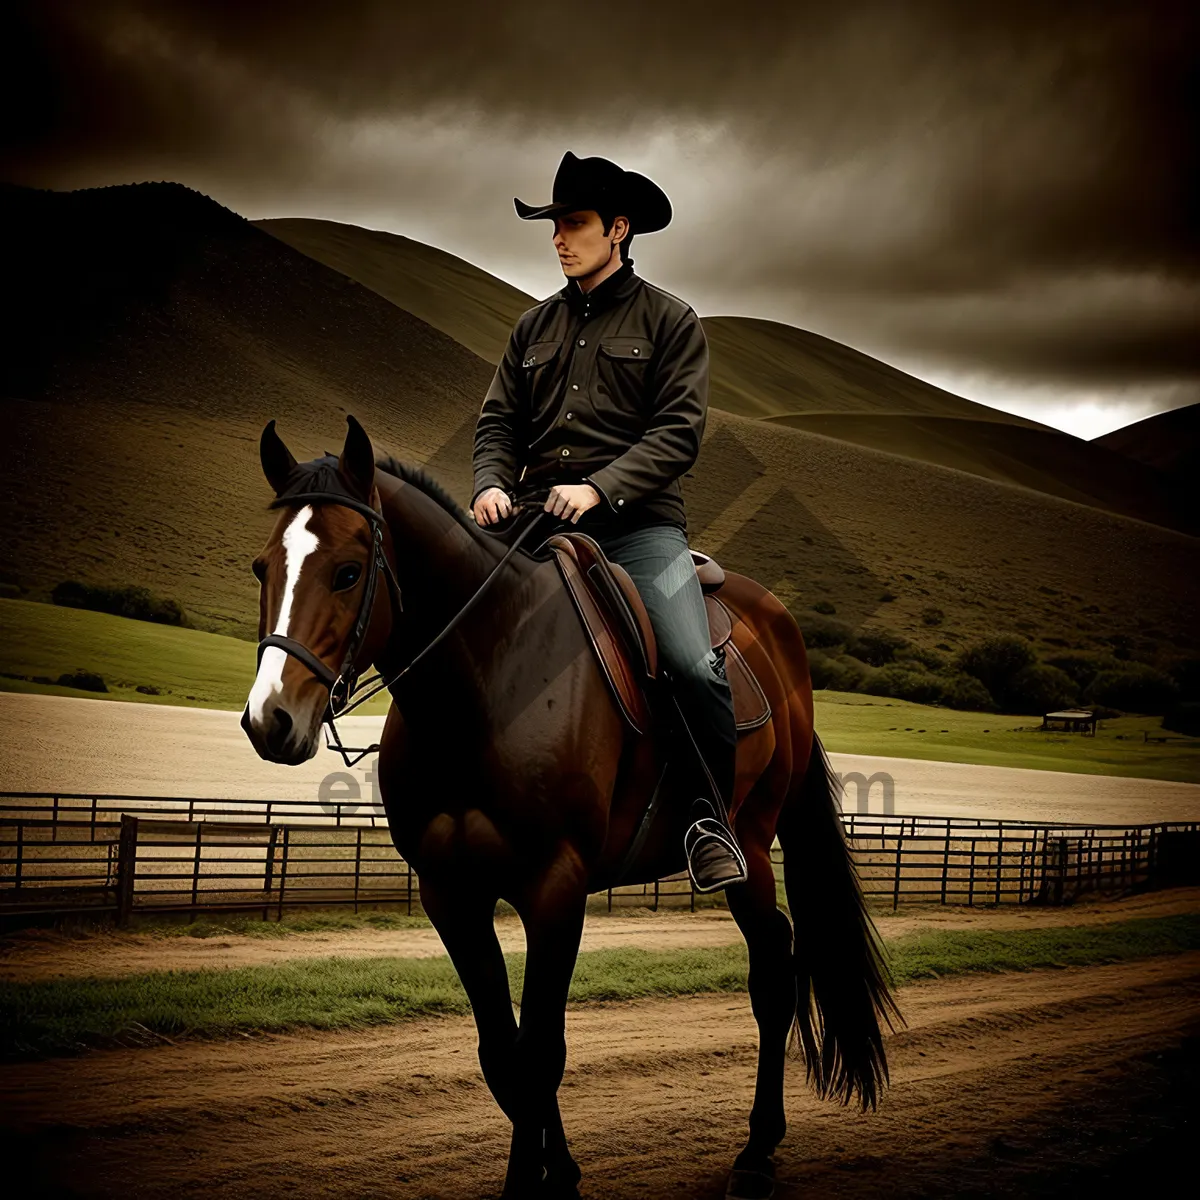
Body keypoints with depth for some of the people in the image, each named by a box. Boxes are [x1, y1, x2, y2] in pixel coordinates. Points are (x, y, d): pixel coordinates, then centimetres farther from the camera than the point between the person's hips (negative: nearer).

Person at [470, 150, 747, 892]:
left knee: (695, 666, -25)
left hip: (639, 524, -4)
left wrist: (599, 488, -19)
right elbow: (500, 422, 15)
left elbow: (679, 431, -5)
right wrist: (493, 484, -8)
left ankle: (712, 818, -5)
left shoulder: (669, 321, 5)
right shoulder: (534, 328, 19)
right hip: (541, 521, 4)